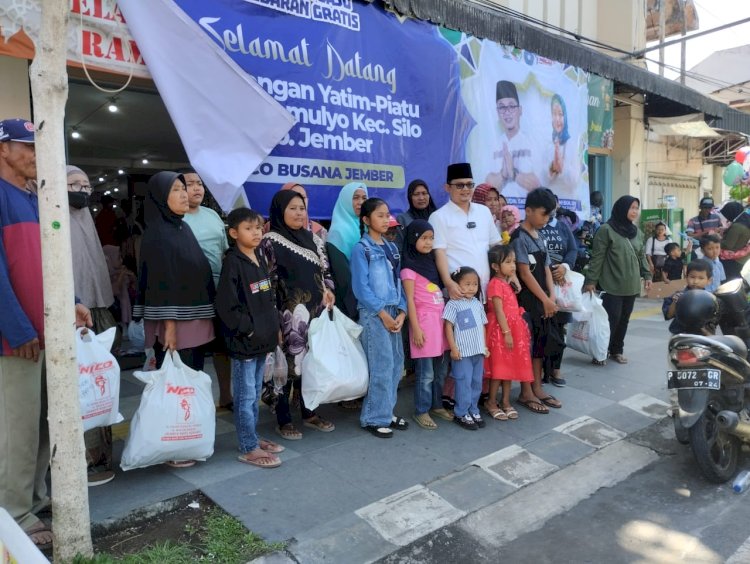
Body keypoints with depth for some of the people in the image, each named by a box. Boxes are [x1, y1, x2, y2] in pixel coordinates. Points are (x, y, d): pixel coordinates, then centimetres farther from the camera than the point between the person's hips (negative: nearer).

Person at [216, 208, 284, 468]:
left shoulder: (260, 260, 11)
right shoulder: (232, 263, -13)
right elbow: (226, 305, -19)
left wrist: (274, 327, 11)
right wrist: (248, 329, -15)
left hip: (263, 339, 8)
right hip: (243, 341, -8)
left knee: (255, 394, 18)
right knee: (245, 396, 2)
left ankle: (253, 438, 31)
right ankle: (249, 449, 12)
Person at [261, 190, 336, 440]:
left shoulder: (312, 238, 10)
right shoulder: (271, 241, -7)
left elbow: (324, 270, 18)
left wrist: (328, 290, -1)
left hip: (315, 312, 6)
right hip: (289, 316, -5)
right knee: (288, 364, 1)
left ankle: (309, 413, 27)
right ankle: (283, 420, 15)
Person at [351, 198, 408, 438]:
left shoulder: (392, 248, 14)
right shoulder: (361, 249, -6)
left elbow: (398, 281, 11)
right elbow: (361, 287, -12)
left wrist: (401, 312, -2)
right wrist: (383, 313, -13)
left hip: (394, 312, 7)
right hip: (373, 313, -7)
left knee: (396, 363, 9)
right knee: (382, 366, -6)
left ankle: (386, 411, 23)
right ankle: (374, 418, 7)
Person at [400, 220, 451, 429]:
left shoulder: (431, 262, 15)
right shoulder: (409, 268, -7)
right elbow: (409, 300, -10)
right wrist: (416, 328, -14)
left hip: (441, 319, 7)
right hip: (424, 321, -7)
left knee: (442, 370, 14)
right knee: (426, 373, -2)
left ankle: (437, 405, 28)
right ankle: (421, 412, 11)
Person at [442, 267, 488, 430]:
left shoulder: (477, 304, 12)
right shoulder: (453, 304, -8)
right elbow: (448, 327, -10)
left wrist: (484, 346, 14)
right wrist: (453, 348, -13)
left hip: (478, 351, 7)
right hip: (463, 352, -6)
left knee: (477, 383, 13)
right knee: (464, 383, -2)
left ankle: (473, 411, 26)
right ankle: (461, 414, 9)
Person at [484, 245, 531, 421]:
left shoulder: (507, 283, 14)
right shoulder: (495, 284, -15)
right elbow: (499, 311, -19)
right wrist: (506, 332, -21)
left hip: (512, 329, 9)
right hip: (500, 330, -9)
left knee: (510, 366, 12)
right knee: (499, 367, -2)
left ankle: (506, 401, 22)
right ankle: (491, 402, 10)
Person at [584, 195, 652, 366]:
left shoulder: (637, 231, 13)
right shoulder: (606, 230, -9)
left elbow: (641, 256, 20)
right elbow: (597, 258, -11)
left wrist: (647, 275, 13)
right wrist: (591, 280, -14)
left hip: (631, 285, 7)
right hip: (612, 285, -6)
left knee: (624, 319, 10)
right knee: (612, 318, -6)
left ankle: (617, 350, 23)